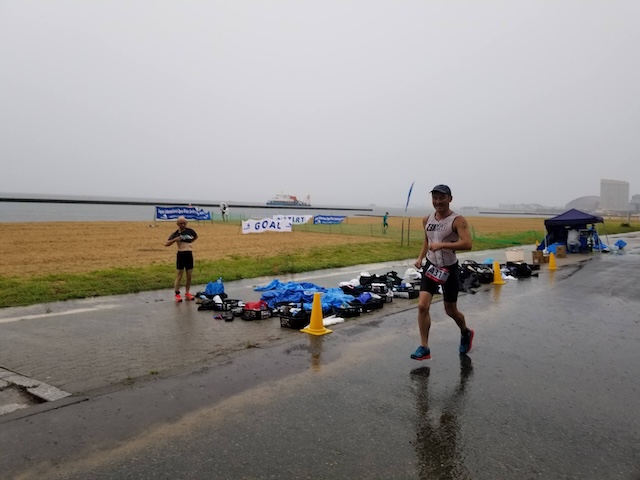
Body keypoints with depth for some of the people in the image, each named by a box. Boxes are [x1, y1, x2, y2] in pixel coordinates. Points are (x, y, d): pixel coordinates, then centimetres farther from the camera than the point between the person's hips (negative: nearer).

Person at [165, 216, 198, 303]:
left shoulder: (190, 231, 6)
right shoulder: (175, 233, -2)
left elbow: (196, 236, 28)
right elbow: (166, 244, -7)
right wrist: (175, 239, -20)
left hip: (189, 254, 3)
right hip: (181, 254, -3)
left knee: (189, 276, 9)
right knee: (179, 276, -2)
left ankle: (187, 293, 21)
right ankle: (177, 294, 6)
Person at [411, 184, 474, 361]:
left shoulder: (457, 220, -15)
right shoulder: (427, 220, 4)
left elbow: (467, 244, -28)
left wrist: (442, 245, -32)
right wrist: (420, 257, 6)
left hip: (449, 269, -4)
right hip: (431, 266, 4)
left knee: (450, 310, 11)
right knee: (422, 305, -11)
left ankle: (466, 333, 43)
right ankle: (424, 348, 0)